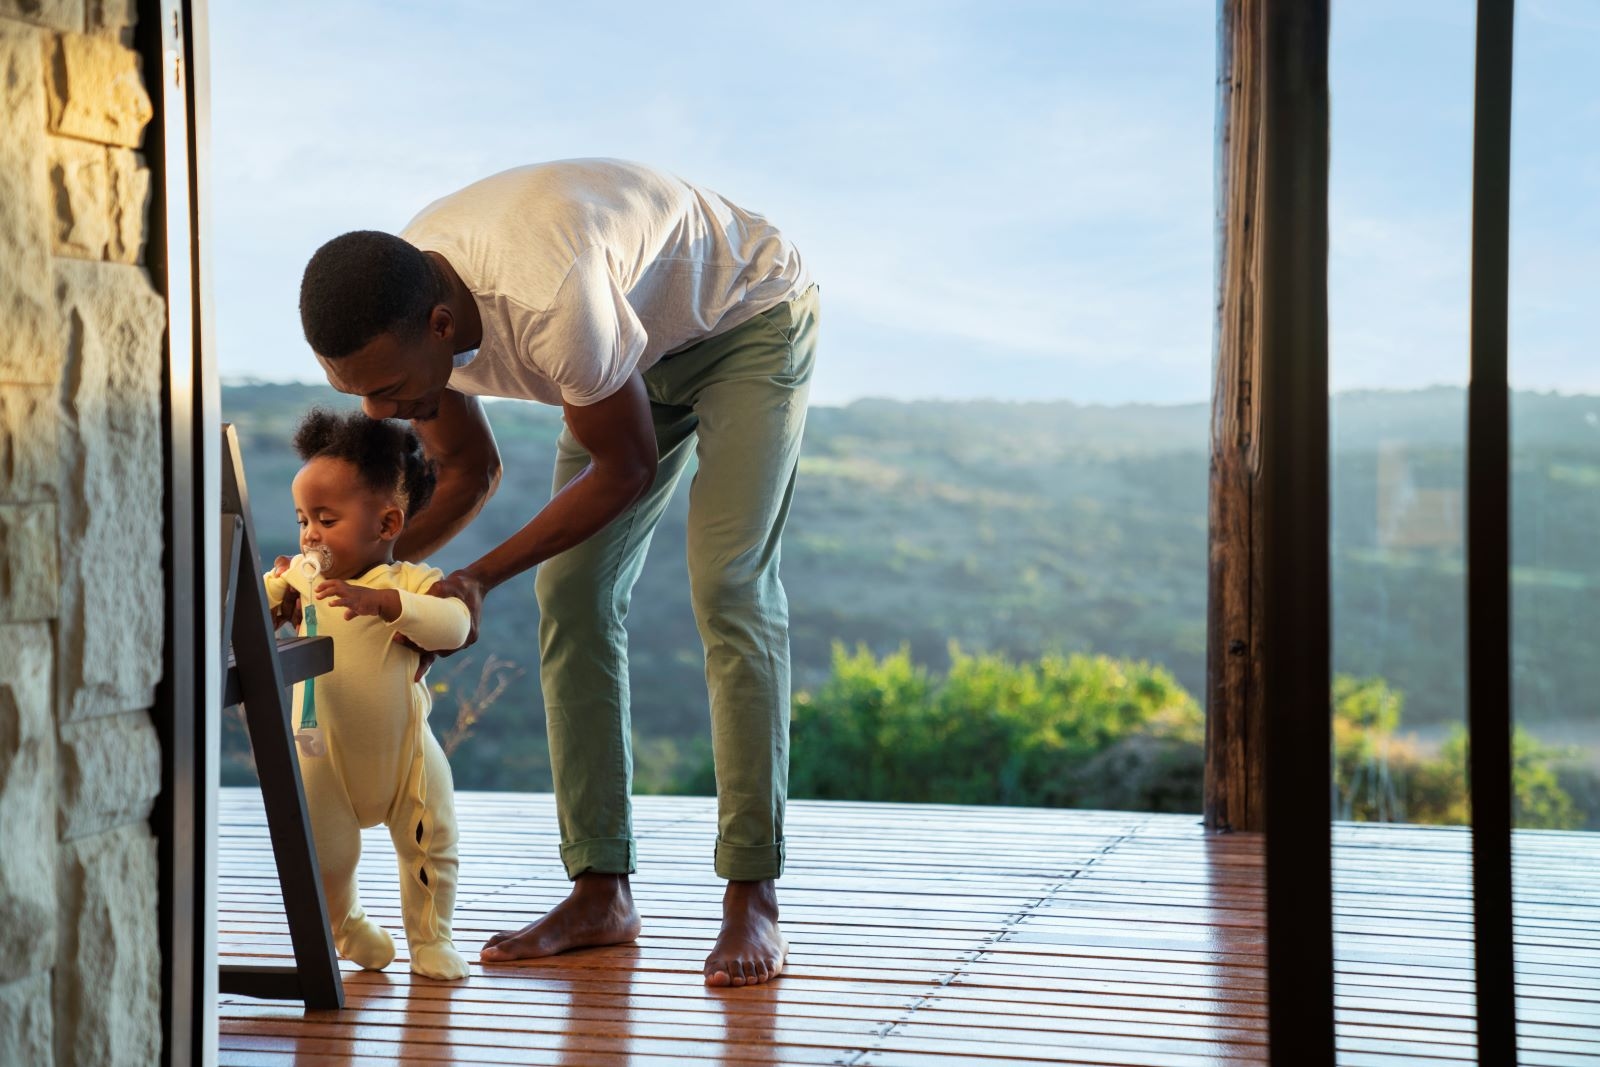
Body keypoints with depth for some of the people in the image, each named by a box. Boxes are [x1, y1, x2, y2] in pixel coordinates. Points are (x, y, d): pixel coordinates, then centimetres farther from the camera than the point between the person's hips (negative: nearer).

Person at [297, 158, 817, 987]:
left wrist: (481, 578, -29)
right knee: (572, 595, -4)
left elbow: (627, 469, -28)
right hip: (639, 348, 7)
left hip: (747, 320, -7)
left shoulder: (547, 298, -43)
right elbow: (469, 471, -2)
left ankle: (752, 900, -16)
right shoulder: (394, 319, -19)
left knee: (728, 590, -19)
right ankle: (601, 893, 1)